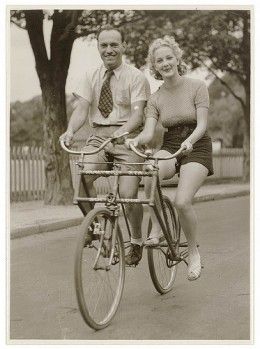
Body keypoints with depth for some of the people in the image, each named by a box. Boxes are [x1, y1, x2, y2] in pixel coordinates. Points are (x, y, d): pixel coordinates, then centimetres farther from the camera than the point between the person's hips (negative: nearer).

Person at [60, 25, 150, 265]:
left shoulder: (136, 77, 0)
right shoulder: (91, 79, 12)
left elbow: (137, 113, -11)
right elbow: (81, 108, 0)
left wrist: (121, 132, -32)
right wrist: (70, 130, -21)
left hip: (127, 137, -3)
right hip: (98, 137, 3)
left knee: (128, 194, -13)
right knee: (82, 178, -25)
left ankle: (136, 241, 13)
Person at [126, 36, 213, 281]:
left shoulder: (197, 87, -6)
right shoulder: (155, 98, 2)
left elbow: (202, 125, -13)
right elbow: (149, 131, -10)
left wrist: (189, 140, -34)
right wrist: (136, 140, -33)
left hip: (196, 148, -3)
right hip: (169, 148, 3)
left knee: (182, 202, -23)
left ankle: (193, 252, 3)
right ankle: (156, 228, -14)